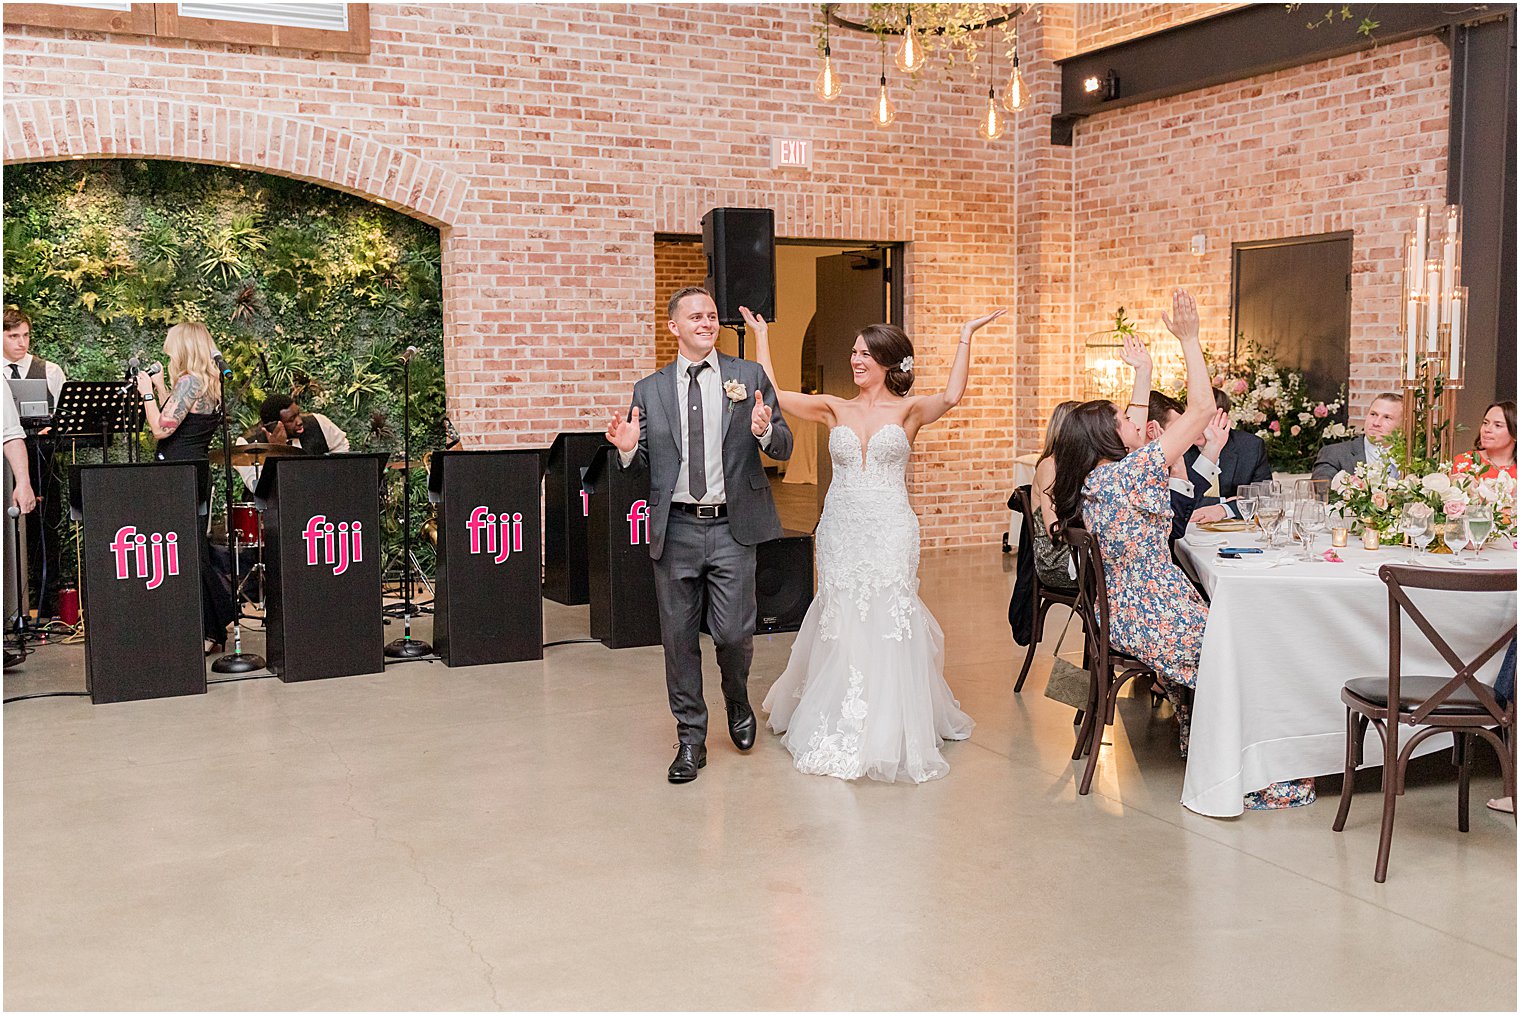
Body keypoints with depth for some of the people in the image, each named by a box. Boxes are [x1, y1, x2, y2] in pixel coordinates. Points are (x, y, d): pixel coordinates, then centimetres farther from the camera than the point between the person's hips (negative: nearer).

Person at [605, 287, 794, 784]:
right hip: (676, 529, 2)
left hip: (732, 527, -1)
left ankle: (738, 700, 30)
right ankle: (691, 739, 22)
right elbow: (644, 466, 11)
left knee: (733, 633, -4)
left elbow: (784, 449, 3)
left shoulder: (750, 377, 5)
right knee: (679, 639, 7)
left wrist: (765, 430, -19)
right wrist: (627, 448, -11)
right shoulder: (650, 390, 8)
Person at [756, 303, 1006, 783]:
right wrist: (761, 337, 6)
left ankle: (889, 732, 9)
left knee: (887, 626, -2)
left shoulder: (908, 410, 1)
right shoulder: (835, 409, 8)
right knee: (841, 628, 6)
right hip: (841, 531, 2)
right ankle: (841, 729, 21)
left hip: (889, 532, -2)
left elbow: (950, 397, -19)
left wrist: (966, 337, -18)